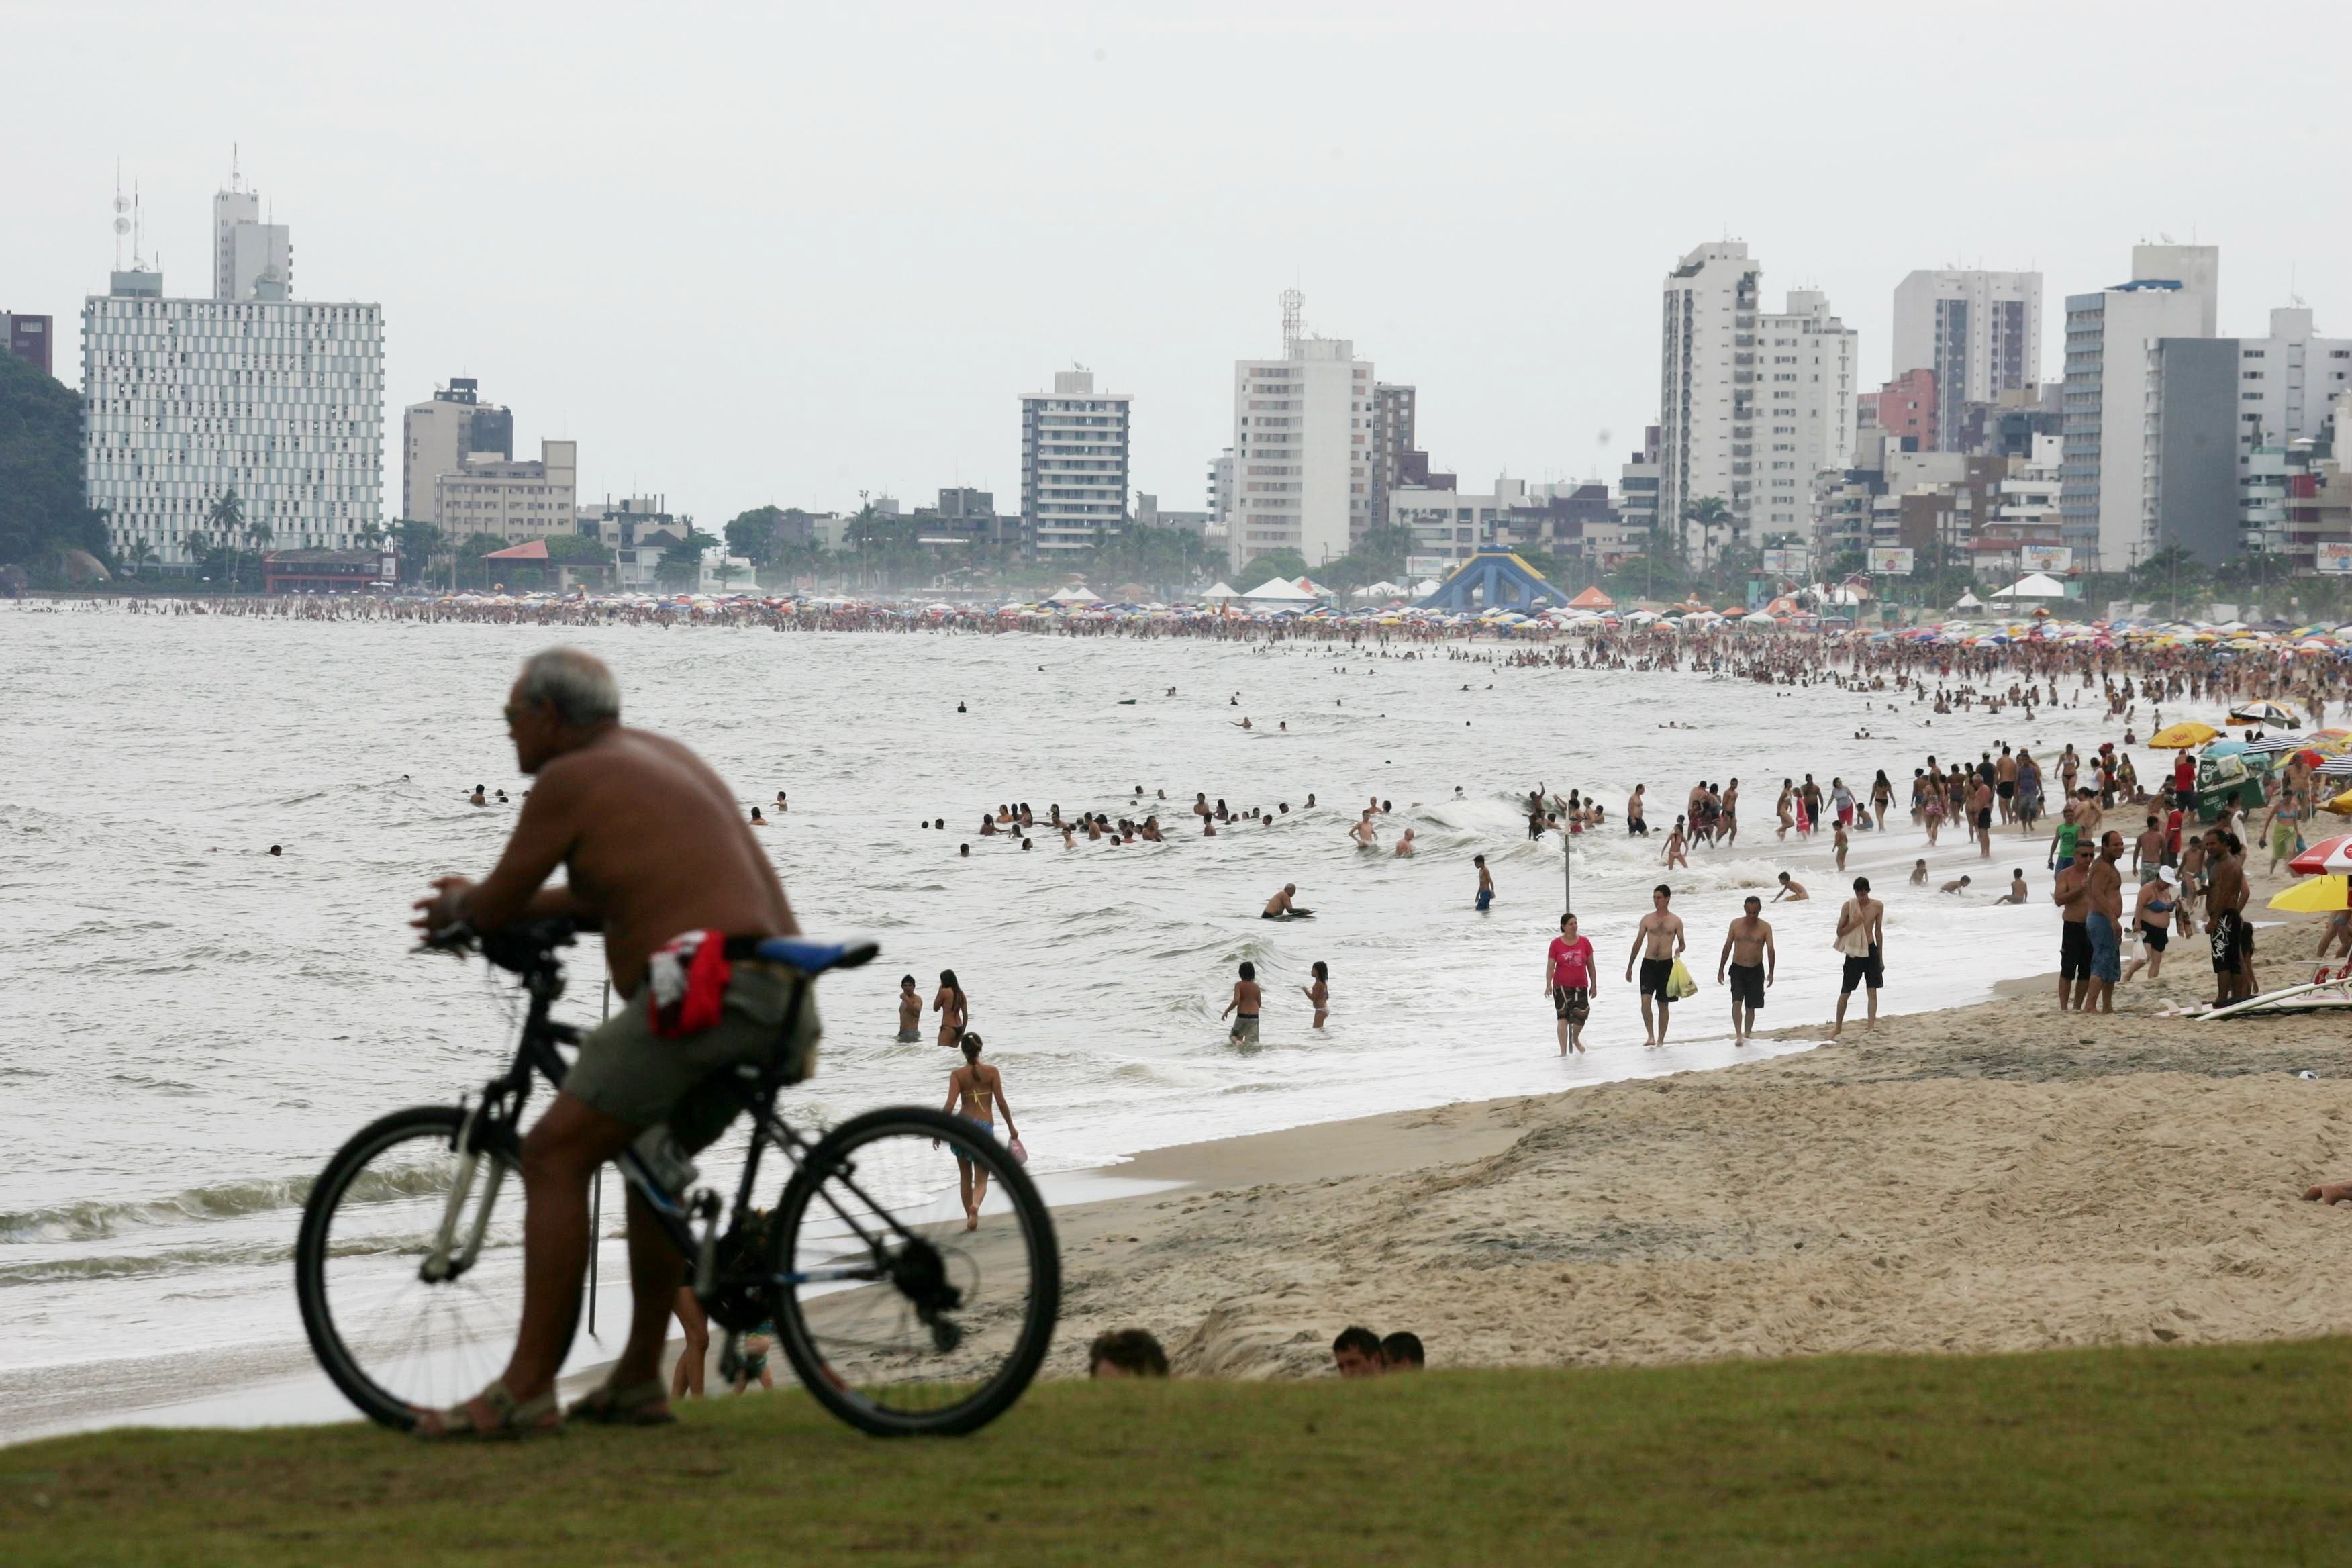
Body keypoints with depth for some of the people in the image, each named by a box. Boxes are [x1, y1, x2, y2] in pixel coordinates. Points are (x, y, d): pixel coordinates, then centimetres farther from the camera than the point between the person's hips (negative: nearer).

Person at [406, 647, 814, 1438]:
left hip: (703, 988, -10)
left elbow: (499, 906, 3)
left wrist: (459, 909, 26)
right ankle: (638, 1380, 27)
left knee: (553, 1156, -7)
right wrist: (483, 906, 37)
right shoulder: (657, 756, 26)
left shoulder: (570, 780, -2)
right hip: (778, 1001, 10)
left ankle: (525, 1391, -10)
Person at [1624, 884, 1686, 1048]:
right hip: (1648, 963, 1)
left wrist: (1679, 950, -18)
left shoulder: (1676, 921, 2)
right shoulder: (1647, 919, 6)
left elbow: (1682, 943, 8)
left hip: (1666, 965, 0)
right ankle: (1650, 1035, -13)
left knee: (1663, 1005, 5)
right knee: (1645, 1000, -17)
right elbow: (1638, 943, 11)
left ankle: (1660, 1040, 14)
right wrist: (1629, 967, 11)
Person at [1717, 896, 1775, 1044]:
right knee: (1737, 1002, -16)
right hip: (1737, 969, 0)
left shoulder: (1765, 927, -4)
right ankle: (1738, 1035, -19)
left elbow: (1771, 949, -9)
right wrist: (1721, 969, 7)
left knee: (1750, 1007, 7)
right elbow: (1727, 947, 7)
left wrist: (1771, 972, -18)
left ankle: (1746, 1036, 17)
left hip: (1756, 971, 0)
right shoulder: (1736, 924, 0)